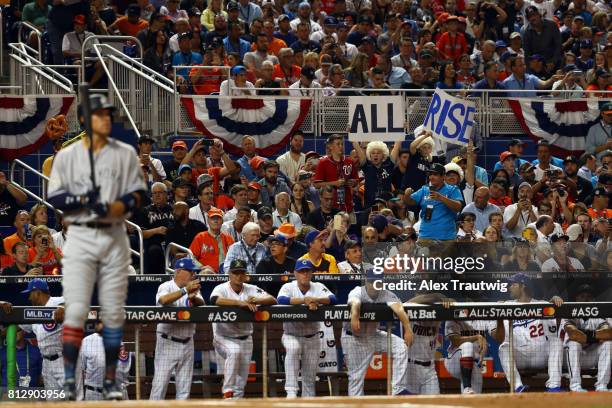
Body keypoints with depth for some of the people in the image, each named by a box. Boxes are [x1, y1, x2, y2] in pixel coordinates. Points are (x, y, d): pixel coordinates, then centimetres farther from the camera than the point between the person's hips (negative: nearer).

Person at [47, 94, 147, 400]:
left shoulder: (125, 154, 7)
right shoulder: (67, 156, 2)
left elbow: (138, 194, 5)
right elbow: (54, 197, 0)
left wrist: (117, 207, -14)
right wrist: (82, 200, -18)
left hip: (114, 237, 2)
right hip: (80, 237, -2)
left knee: (114, 313, 3)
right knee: (76, 309, -12)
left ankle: (110, 381, 10)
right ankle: (69, 379, -9)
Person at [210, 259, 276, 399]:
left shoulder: (251, 290, 0)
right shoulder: (221, 289, -10)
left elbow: (273, 300, -10)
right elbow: (215, 300, -33)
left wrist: (256, 301, -31)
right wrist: (241, 303, -42)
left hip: (245, 339, 4)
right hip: (224, 338, -4)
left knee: (242, 379, 4)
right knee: (234, 351, -34)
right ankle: (227, 390, -27)